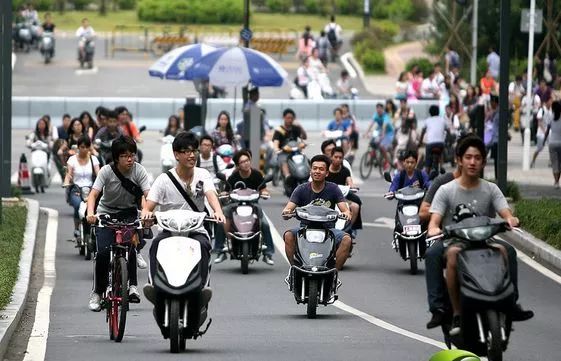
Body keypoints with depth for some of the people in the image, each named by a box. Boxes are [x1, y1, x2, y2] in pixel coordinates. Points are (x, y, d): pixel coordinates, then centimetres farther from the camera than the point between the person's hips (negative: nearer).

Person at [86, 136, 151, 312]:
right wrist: (90, 213, -45)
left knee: (129, 246, -27)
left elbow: (148, 195, -25)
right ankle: (97, 292, -1)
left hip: (129, 213, 0)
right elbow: (93, 194, -25)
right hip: (106, 213, 0)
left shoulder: (138, 170, -15)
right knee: (103, 251, -17)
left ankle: (132, 285, -19)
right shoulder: (107, 171, -17)